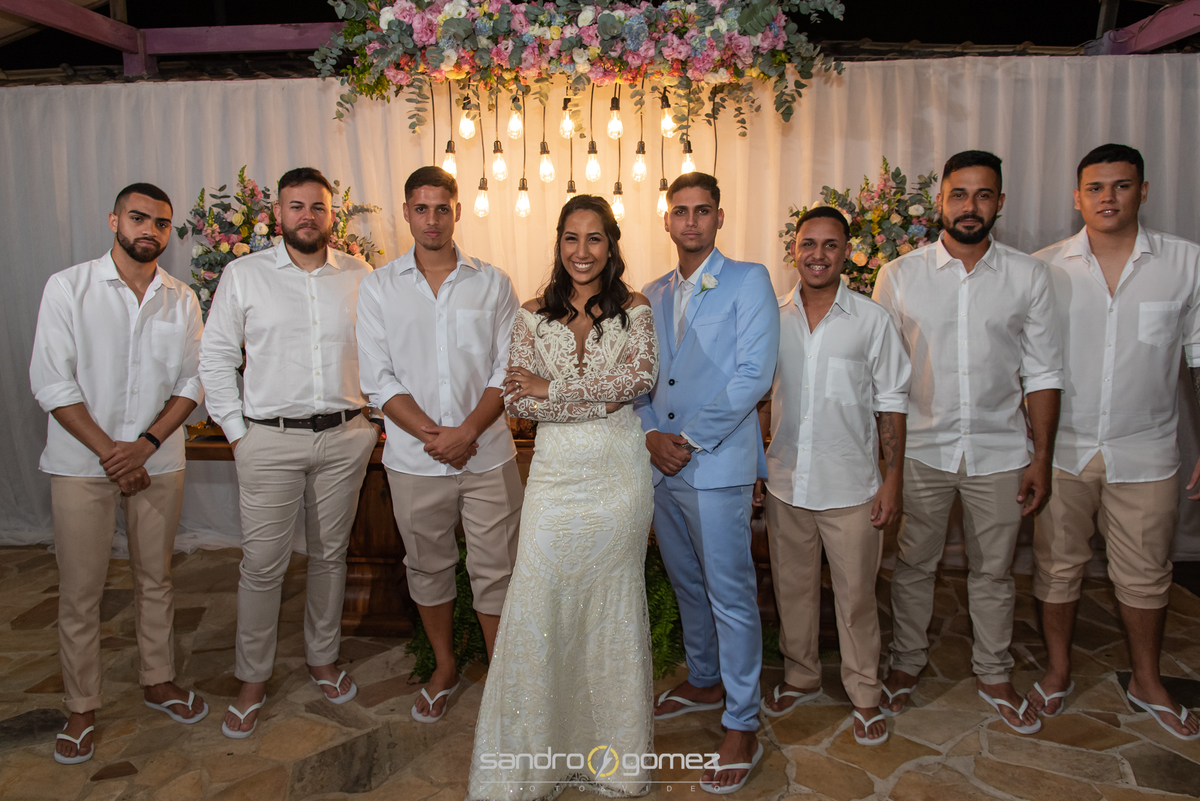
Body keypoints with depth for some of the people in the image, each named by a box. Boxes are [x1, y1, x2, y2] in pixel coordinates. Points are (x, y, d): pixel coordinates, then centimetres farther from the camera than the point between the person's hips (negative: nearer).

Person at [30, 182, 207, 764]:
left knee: (155, 580, 14)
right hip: (82, 464, -2)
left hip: (158, 462, 3)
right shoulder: (68, 287, -4)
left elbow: (192, 383, 2)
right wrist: (109, 452, -13)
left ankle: (158, 682, 31)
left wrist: (146, 445, -11)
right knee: (80, 593, 6)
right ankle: (81, 707, 22)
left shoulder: (182, 300, 4)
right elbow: (51, 382, -8)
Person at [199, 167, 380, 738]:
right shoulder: (243, 274, 2)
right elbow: (215, 356, 4)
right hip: (270, 439, -1)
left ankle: (323, 658, 32)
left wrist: (375, 415, 4)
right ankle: (252, 680, 21)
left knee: (330, 554, 13)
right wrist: (235, 429, -1)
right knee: (262, 563, 3)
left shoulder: (358, 276, 6)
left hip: (345, 438, 2)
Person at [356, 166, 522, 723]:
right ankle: (445, 667, 35)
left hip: (487, 454, -1)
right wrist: (432, 435, -13)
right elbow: (378, 379, -3)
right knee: (427, 566, 15)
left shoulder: (493, 283, 3)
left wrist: (466, 432, -15)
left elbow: (508, 371, -2)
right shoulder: (378, 288, 4)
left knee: (495, 571, 4)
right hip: (414, 460, 1)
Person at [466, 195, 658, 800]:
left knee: (612, 603, 10)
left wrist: (551, 388, -13)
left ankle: (611, 749, 28)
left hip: (618, 474, -1)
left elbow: (641, 375, -14)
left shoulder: (634, 311, 3)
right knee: (539, 605, 1)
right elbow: (516, 399, -3)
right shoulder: (533, 315, 6)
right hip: (556, 473, 1)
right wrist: (599, 399, -13)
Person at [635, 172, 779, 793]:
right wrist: (651, 434, -7)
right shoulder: (652, 295, 13)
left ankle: (741, 728, 16)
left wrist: (691, 440, -16)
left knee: (730, 594, 1)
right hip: (660, 464, 6)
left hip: (718, 466, -6)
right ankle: (703, 681, 40)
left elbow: (754, 376, -14)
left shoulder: (749, 281, -5)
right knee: (686, 583, 20)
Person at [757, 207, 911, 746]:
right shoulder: (773, 319, 2)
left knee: (856, 595, 8)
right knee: (792, 587, 16)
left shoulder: (872, 320, -4)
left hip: (850, 486, -2)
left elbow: (891, 402, -2)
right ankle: (801, 677, 37)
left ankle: (864, 694, 28)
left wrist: (893, 480, -6)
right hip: (785, 483, 3)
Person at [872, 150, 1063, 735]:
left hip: (998, 451, 1)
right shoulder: (899, 276, -3)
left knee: (993, 572, 14)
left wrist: (1042, 457, -2)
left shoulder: (1028, 276, 0)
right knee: (914, 566, 12)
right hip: (920, 449, -1)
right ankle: (906, 663, 33)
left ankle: (993, 676, 34)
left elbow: (1042, 372, 2)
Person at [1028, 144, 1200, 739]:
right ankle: (1058, 671, 31)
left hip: (1145, 453, 1)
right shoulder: (1044, 268, -2)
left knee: (1145, 574, 14)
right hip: (1060, 449, 0)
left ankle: (1147, 683, 35)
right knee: (1056, 565, 11)